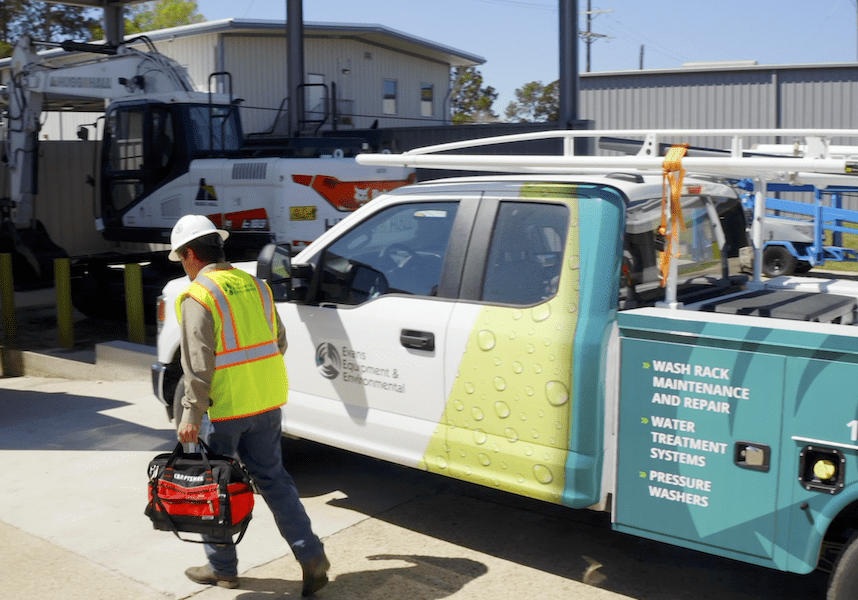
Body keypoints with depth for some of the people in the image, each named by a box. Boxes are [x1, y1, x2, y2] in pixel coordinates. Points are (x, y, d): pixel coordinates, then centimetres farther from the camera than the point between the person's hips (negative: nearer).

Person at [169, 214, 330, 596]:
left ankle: (222, 568, 24)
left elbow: (198, 363, -19)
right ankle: (311, 556, 7)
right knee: (273, 479, 13)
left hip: (224, 408, -6)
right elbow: (279, 341, 16)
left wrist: (191, 414, -17)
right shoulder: (254, 284, 9)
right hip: (266, 403, 6)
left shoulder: (198, 296, -13)